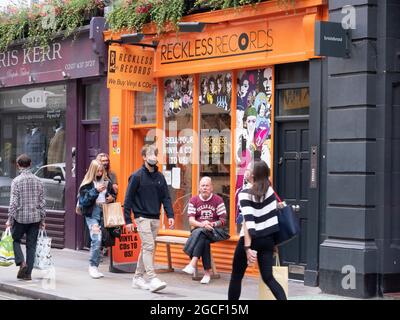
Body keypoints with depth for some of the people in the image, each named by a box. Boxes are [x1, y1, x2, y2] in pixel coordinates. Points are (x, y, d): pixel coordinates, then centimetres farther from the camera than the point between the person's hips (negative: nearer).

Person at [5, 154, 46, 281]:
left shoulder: (16, 181, -9)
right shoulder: (38, 181, 4)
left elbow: (13, 202, -12)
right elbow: (42, 202, 6)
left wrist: (10, 219, -6)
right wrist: (42, 219, 13)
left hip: (20, 217, -3)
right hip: (35, 218, 3)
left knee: (15, 240, 15)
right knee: (31, 245, 8)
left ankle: (21, 262, -5)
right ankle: (28, 273, 9)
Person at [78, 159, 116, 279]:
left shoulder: (107, 182, 10)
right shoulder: (87, 184, -2)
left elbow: (113, 194, 25)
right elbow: (83, 200, -9)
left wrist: (112, 198, 2)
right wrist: (96, 191, -17)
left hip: (104, 214, 4)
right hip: (92, 214, -4)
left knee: (97, 240, 6)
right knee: (96, 239, -17)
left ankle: (94, 266, 14)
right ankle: (93, 266, -7)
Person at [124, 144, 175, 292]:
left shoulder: (160, 177, 10)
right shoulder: (137, 176, -5)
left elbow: (166, 197, 11)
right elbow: (128, 199, -5)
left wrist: (170, 215, -2)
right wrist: (128, 220, -8)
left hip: (155, 218, 5)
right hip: (142, 217, -5)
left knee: (146, 248, 10)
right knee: (149, 246, -14)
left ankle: (138, 278, 19)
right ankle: (152, 279, -19)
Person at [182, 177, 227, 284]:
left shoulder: (218, 200, 2)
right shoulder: (193, 201, 7)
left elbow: (223, 220, 0)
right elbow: (191, 221, -2)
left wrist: (212, 224, -19)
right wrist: (202, 224, -22)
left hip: (214, 231, -2)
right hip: (198, 230, 2)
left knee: (202, 235, -35)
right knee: (205, 240, -32)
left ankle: (193, 264, -46)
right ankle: (207, 271, -36)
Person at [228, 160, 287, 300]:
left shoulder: (245, 194, -15)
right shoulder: (269, 190, 2)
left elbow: (248, 221, -24)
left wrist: (247, 247, -29)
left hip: (251, 239, -5)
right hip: (268, 239, 5)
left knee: (236, 276, 12)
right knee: (268, 277, 4)